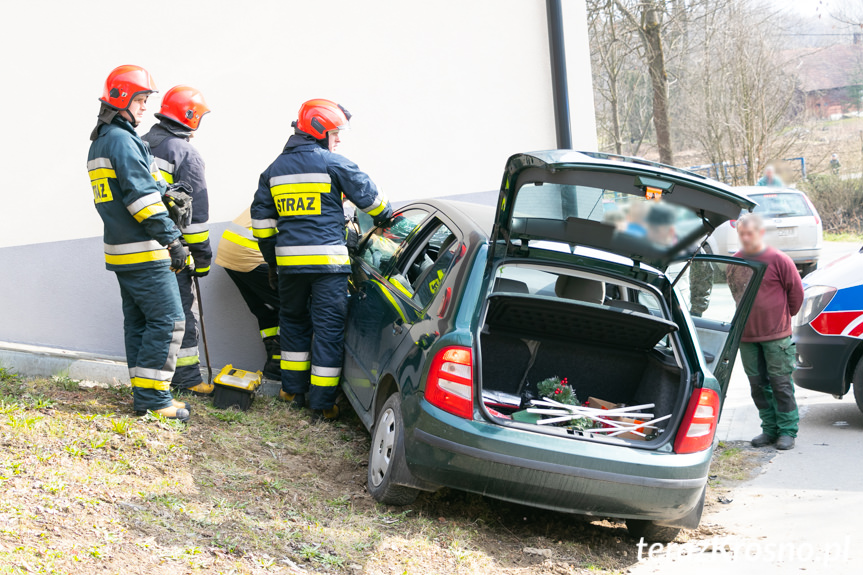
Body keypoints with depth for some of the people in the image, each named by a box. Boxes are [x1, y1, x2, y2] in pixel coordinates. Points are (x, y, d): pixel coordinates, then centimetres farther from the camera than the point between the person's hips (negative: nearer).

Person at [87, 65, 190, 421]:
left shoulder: (99, 144, 19)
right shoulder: (123, 140, -14)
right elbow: (142, 197, -20)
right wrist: (172, 240, -19)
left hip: (121, 251, 10)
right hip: (144, 252, -10)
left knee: (138, 322, 12)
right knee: (168, 320, -8)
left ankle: (144, 396, 16)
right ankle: (153, 398, -7)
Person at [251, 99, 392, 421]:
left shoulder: (274, 169, 13)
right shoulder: (333, 163, -4)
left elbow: (261, 219, 15)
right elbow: (368, 195, 6)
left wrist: (272, 261, 22)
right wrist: (385, 217, 27)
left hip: (289, 261, 5)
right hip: (328, 261, -5)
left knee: (293, 321, 22)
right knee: (328, 328, 0)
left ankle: (293, 389, 26)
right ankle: (322, 403, 1)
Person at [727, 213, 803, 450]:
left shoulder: (777, 260, -9)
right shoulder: (735, 262, 6)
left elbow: (796, 290, 0)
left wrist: (785, 315, 11)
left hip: (776, 335, -5)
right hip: (746, 335, 5)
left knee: (780, 384, -1)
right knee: (758, 384, 8)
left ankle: (787, 431, 6)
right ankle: (770, 429, 18)